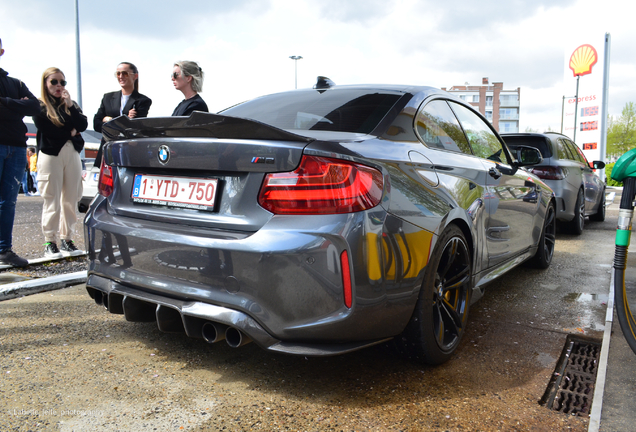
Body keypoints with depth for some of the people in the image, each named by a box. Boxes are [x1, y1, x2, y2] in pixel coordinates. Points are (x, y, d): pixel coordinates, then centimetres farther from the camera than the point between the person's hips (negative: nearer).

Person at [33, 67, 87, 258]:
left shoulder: (70, 104, 20)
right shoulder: (39, 106, 5)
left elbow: (83, 125, 3)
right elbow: (48, 131, -9)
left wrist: (70, 106, -6)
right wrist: (70, 133, 1)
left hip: (72, 154, 4)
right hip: (51, 155, -4)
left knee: (70, 200, 2)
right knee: (52, 201, -7)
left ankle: (67, 239, 9)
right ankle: (50, 243, -1)